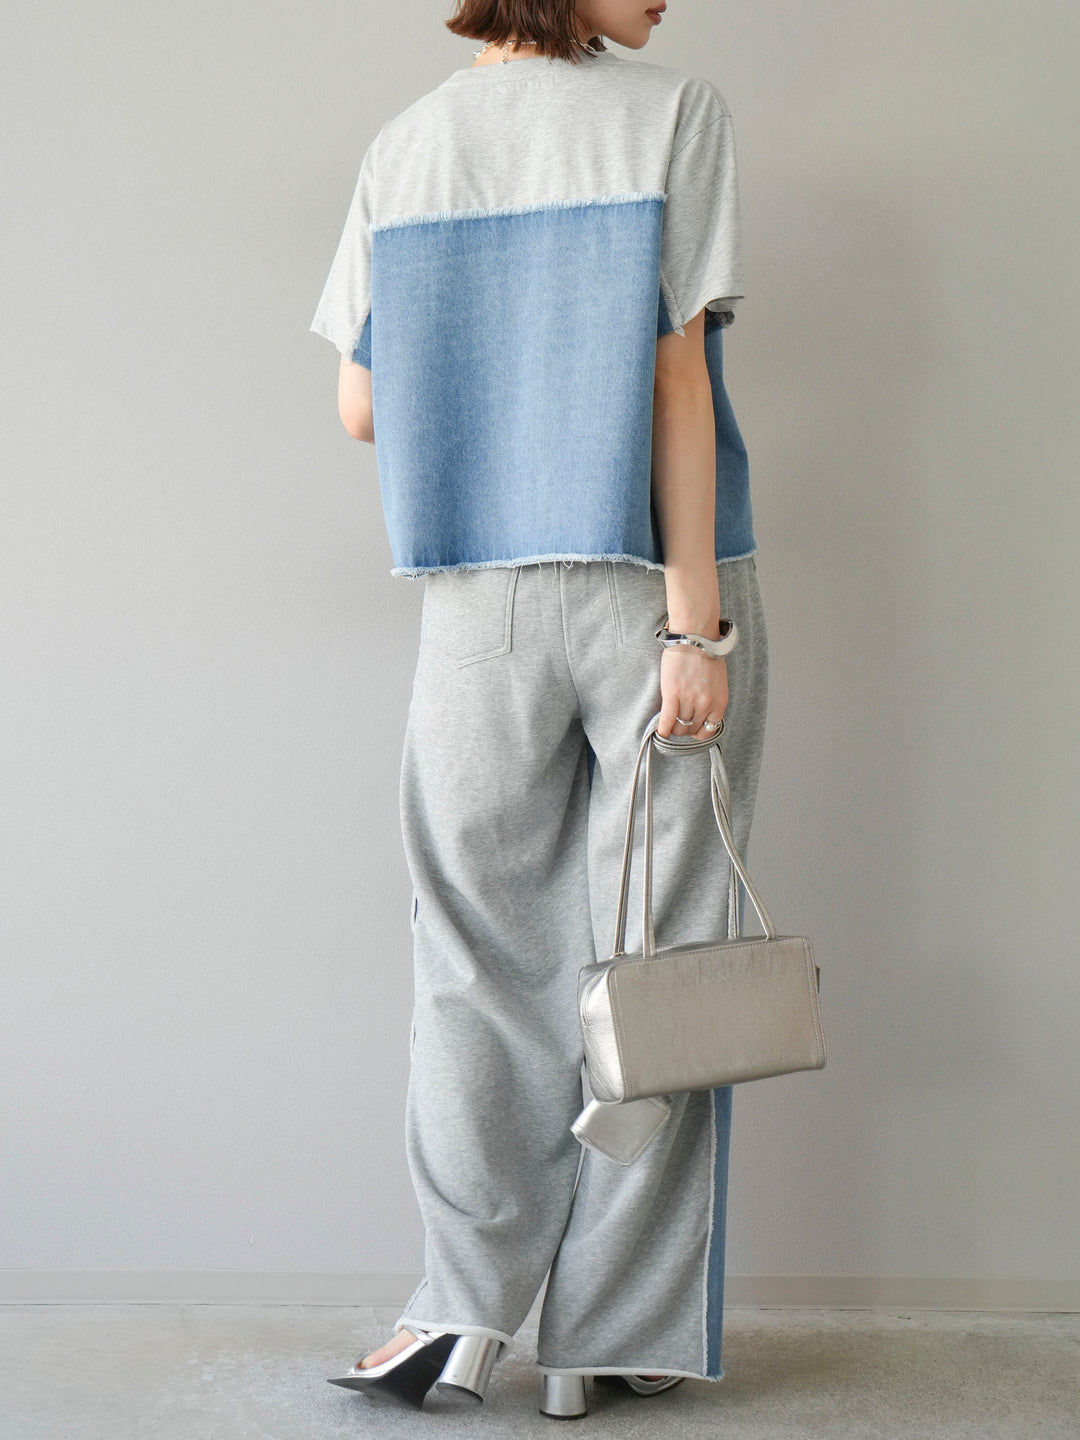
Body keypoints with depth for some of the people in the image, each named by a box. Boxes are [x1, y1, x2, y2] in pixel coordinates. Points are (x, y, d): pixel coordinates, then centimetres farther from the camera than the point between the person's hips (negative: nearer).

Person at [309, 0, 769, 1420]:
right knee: (645, 954, 4)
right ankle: (610, 1337, 11)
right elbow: (676, 380, -11)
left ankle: (468, 1304, 8)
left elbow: (361, 408, 7)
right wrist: (695, 624, -11)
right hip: (655, 585, -2)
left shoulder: (404, 148, 7)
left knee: (481, 949, 11)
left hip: (481, 600, 3)